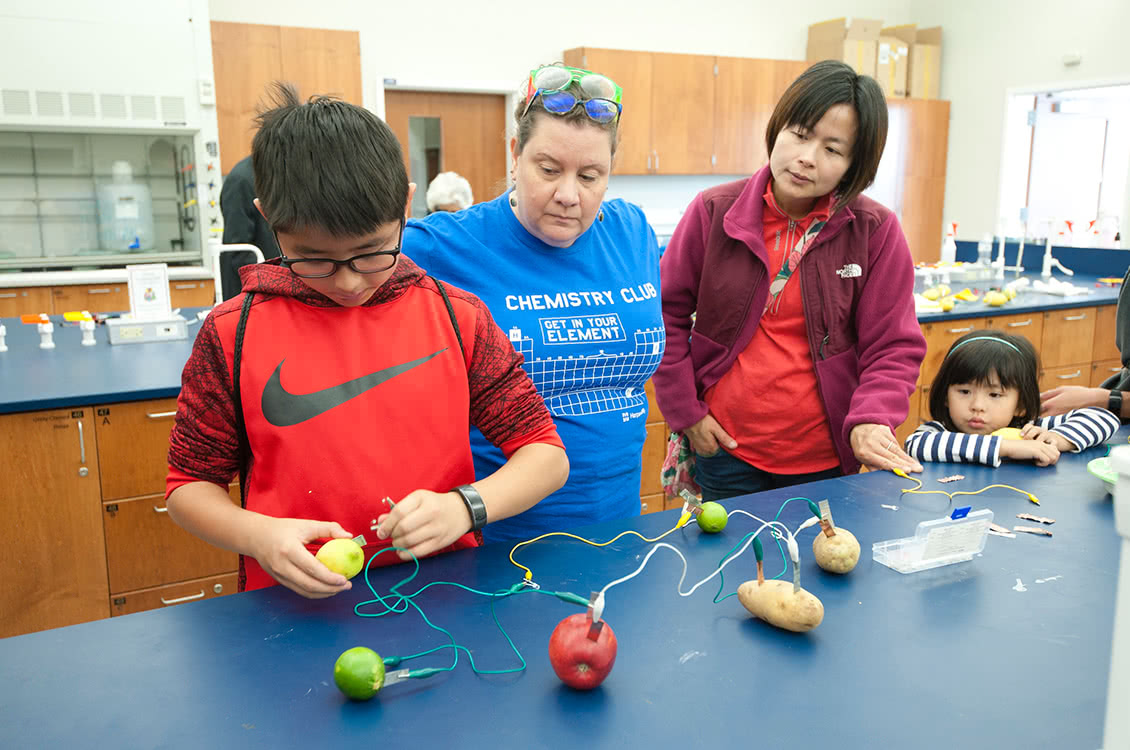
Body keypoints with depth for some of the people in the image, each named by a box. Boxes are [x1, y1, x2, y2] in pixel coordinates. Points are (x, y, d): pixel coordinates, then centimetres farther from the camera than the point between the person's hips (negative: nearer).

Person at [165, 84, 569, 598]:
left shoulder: (459, 318, -1)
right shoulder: (232, 335, -2)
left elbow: (547, 456, 2)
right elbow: (190, 484, 8)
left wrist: (464, 506, -16)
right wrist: (258, 535, -12)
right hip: (296, 609, 0)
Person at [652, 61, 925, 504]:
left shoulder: (876, 233, -6)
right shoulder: (713, 212, -5)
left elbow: (894, 348, -3)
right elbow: (667, 315, 2)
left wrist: (870, 421, -22)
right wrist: (685, 412, -2)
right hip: (725, 452, 0)